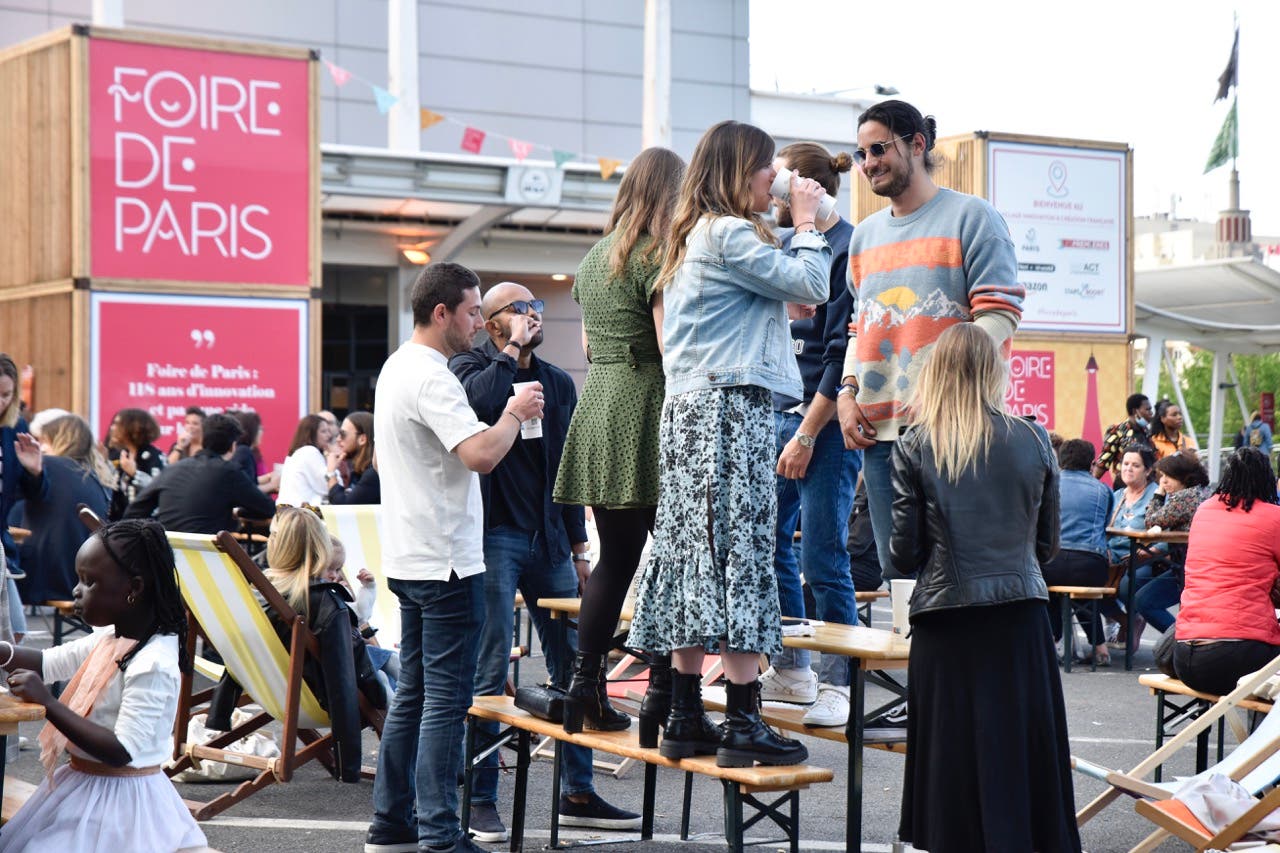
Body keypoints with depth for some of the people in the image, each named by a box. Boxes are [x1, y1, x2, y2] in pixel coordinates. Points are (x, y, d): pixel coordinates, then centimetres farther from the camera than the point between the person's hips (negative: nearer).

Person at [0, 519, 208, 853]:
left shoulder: (153, 665, -25)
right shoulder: (111, 638, 3)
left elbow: (121, 751, -30)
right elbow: (48, 662, 16)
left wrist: (48, 704, -30)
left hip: (116, 798, -9)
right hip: (82, 786, 9)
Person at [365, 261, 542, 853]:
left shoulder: (396, 368, 15)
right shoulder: (431, 378, -17)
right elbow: (482, 455, -28)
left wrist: (508, 414, 14)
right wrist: (515, 412, -10)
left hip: (409, 557, 10)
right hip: (446, 561, -10)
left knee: (413, 693, 14)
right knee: (446, 699, -7)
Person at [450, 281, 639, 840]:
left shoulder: (558, 383, 16)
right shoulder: (472, 366, 0)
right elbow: (476, 401, -26)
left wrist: (578, 544, 16)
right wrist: (513, 349, -15)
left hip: (548, 540, 6)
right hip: (493, 536, -6)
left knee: (575, 668, 5)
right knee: (489, 674, -5)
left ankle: (577, 793, 14)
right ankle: (482, 800, 1)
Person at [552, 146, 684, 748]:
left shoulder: (592, 259, 17)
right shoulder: (658, 256, -8)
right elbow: (671, 349, -13)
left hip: (597, 406, 8)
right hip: (646, 409, -8)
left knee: (614, 557, 13)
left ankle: (584, 689, 12)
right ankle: (661, 699, -7)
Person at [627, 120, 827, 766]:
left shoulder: (693, 237, 21)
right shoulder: (728, 234, -9)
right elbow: (810, 284, -12)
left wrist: (802, 223, 16)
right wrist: (806, 220, 3)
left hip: (690, 410, 10)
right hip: (731, 406, -10)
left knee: (696, 555, 8)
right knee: (738, 550, -9)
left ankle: (686, 720, 10)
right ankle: (743, 725, -8)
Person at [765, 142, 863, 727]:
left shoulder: (847, 248, -10)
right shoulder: (782, 246, 14)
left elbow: (844, 353, -15)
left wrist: (808, 434, -17)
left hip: (826, 421, -8)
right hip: (776, 413, 8)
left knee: (822, 559, -5)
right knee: (767, 544, 10)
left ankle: (837, 684, 5)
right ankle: (790, 671, 21)